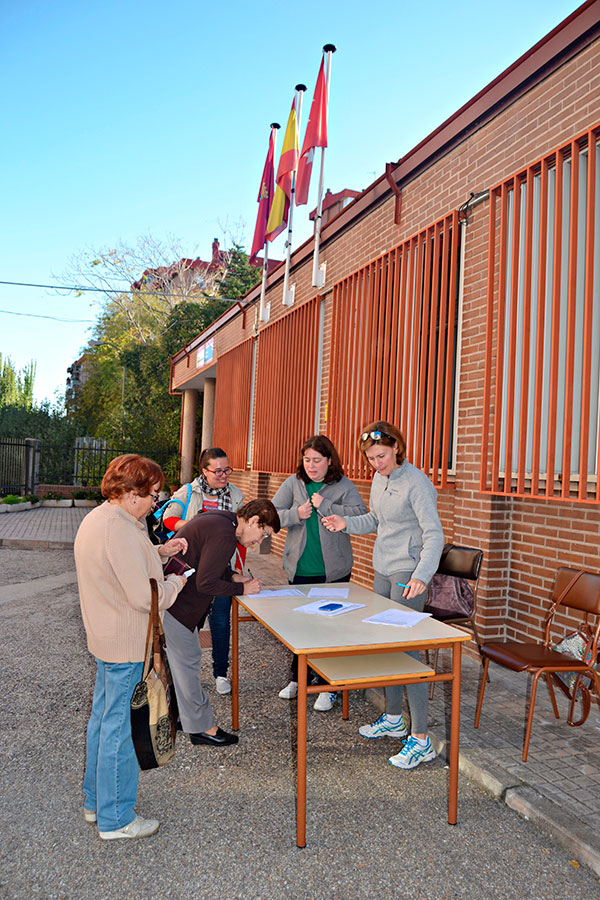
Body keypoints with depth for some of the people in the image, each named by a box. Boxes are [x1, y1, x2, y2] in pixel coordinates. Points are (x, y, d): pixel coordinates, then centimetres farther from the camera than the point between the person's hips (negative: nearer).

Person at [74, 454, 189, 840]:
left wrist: (159, 552, 9)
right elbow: (145, 596, -27)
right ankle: (116, 819, 20)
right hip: (129, 646, -10)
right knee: (120, 728, 4)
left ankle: (96, 801, 38)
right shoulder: (120, 531, -27)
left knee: (103, 718, 21)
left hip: (106, 638, 10)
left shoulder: (96, 518, 5)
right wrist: (176, 583, -9)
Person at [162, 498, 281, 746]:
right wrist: (242, 589, -11)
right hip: (175, 603, -10)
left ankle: (179, 715, 33)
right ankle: (201, 728, 13)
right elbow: (205, 584, -22)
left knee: (182, 659, 19)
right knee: (187, 659, 1)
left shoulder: (219, 519, 7)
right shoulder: (224, 534, -24)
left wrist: (233, 576, 6)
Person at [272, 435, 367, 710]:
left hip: (333, 571, -2)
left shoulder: (343, 485, -4)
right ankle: (297, 679, 33)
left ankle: (328, 687, 17)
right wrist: (296, 514, -16)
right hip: (299, 569, 3)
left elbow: (361, 515, -17)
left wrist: (325, 507, -21)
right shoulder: (293, 483, 3)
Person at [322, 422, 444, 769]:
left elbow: (434, 535, -21)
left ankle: (421, 740, 1)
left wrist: (421, 575, -34)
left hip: (408, 574, -9)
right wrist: (346, 523, 5)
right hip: (383, 571, 9)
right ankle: (393, 719, 31)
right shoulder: (380, 480, 9)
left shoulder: (417, 483, -17)